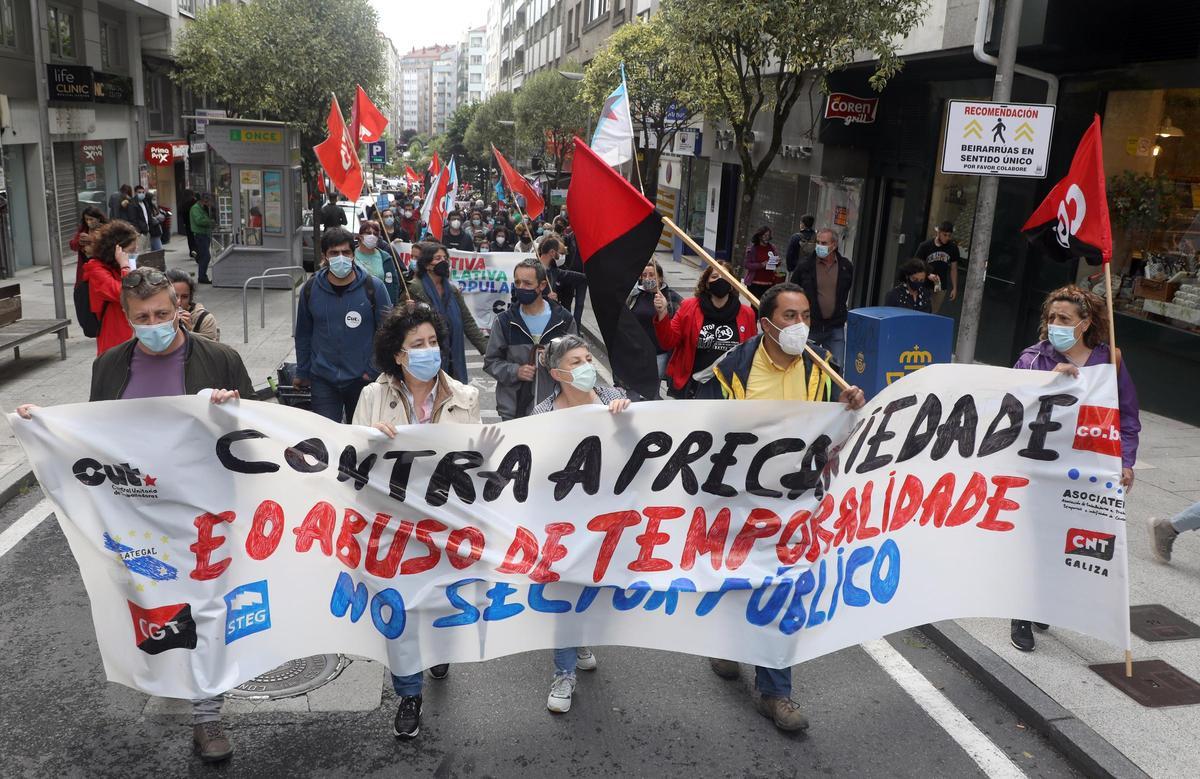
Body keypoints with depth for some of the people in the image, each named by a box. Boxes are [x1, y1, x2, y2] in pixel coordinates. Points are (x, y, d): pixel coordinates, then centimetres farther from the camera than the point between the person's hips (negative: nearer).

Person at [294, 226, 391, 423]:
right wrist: (302, 373, 11)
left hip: (362, 379, -1)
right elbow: (303, 335, 9)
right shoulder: (310, 289, -2)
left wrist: (375, 370, -6)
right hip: (323, 380, 1)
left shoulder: (373, 287, -8)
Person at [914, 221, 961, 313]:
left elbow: (954, 269, 9)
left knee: (934, 314, 3)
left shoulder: (953, 248, 2)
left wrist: (954, 288, 6)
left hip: (940, 288, 2)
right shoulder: (925, 246, -7)